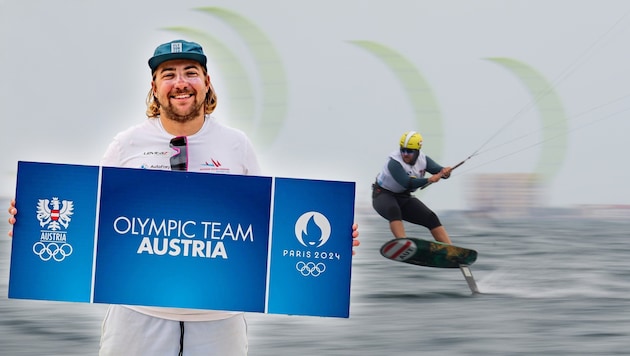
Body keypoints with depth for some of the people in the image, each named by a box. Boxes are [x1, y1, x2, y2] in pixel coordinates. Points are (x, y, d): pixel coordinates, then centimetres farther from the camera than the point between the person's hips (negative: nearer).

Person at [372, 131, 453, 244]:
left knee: (431, 218, -4)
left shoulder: (422, 160, -9)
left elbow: (439, 170, -16)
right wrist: (429, 180, -47)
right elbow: (407, 183, -38)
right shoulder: (394, 162, -28)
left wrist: (445, 172, -40)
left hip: (404, 197, 6)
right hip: (383, 195, -6)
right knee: (393, 210, -38)